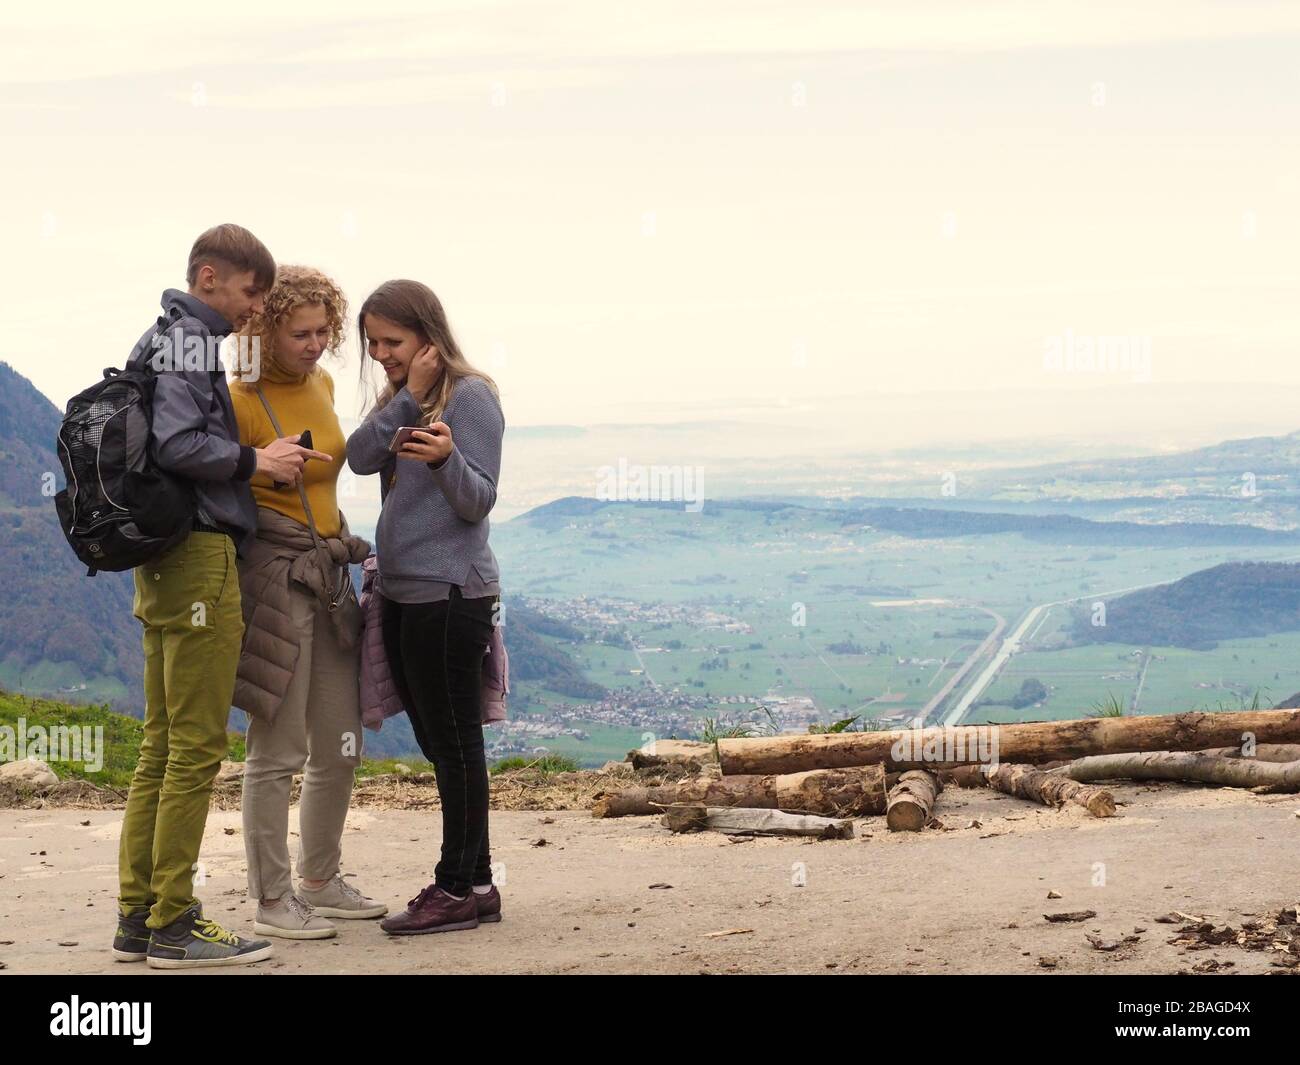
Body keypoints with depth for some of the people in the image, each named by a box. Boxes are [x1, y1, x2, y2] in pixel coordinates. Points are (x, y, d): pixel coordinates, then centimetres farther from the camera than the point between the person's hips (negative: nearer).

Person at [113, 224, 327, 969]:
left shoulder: (170, 340, 19)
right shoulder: (188, 340, -10)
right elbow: (178, 445, -22)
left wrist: (255, 459, 12)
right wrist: (256, 460, -11)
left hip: (165, 564, 10)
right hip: (200, 553, -10)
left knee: (163, 743, 11)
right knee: (197, 743, -6)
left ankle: (139, 915, 14)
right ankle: (174, 922, -3)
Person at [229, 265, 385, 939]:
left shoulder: (321, 385, 11)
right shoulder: (240, 403, -12)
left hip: (329, 576, 8)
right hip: (272, 577, -8)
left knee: (339, 746, 12)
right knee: (278, 750, -5)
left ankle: (321, 883, 25)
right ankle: (272, 901, 4)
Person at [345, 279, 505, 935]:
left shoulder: (470, 395, -7)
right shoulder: (399, 398, 16)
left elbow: (478, 501, -13)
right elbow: (359, 457, -3)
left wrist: (446, 458, -32)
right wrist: (408, 397, -12)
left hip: (449, 592, -9)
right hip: (402, 592, 9)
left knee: (454, 741, -5)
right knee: (437, 743, 11)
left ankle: (458, 889, -2)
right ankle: (476, 883, 18)